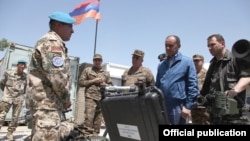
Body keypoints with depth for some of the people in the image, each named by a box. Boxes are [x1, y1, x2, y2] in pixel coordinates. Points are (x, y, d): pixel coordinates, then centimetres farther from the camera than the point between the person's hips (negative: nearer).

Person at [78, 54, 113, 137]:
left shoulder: (106, 73, 20)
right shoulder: (87, 70, 12)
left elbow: (111, 85, 19)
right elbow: (81, 82, 4)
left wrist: (104, 84, -1)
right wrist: (93, 81, -4)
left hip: (102, 99, 3)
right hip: (90, 97, -3)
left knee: (98, 119, 4)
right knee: (89, 117, -14)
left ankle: (95, 135, 12)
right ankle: (87, 135, -10)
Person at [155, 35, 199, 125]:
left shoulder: (187, 62, -1)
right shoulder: (161, 65, 13)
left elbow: (193, 86, -6)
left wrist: (188, 106, -11)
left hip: (177, 107, -4)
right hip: (161, 107, 5)